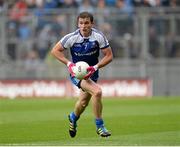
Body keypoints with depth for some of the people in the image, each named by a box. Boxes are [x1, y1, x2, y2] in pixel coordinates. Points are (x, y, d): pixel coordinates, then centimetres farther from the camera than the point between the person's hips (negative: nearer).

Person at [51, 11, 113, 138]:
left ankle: (73, 117, 56)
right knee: (97, 91, -27)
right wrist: (69, 63, -22)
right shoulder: (72, 37, -19)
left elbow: (109, 56, -10)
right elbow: (55, 50, -10)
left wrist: (95, 67, -24)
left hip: (91, 72, 4)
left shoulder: (99, 36, -16)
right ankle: (99, 126, -13)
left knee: (84, 102, 20)